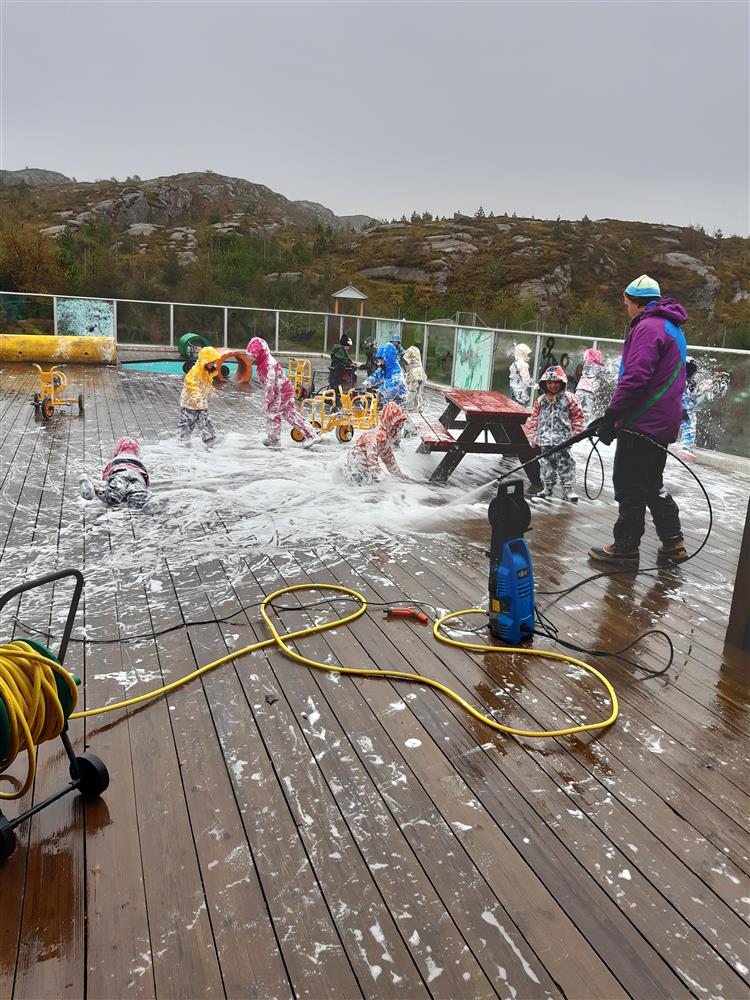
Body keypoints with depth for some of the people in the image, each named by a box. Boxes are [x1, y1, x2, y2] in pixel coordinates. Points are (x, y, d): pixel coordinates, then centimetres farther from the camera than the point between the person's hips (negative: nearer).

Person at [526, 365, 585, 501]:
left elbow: (578, 416, 4)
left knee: (565, 464, -5)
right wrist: (533, 436, 9)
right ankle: (547, 489, 21)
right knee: (546, 464, 9)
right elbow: (534, 419, 12)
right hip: (545, 440, 3)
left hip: (563, 440, -3)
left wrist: (576, 433, -2)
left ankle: (569, 490, 1)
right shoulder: (541, 401, 8)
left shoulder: (569, 398, 0)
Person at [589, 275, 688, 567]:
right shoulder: (672, 328, 19)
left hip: (642, 423, -10)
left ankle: (626, 548, 6)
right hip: (662, 424, 10)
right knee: (651, 485, 18)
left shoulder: (648, 328, -14)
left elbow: (634, 378, -24)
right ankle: (673, 544, 20)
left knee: (629, 487, -2)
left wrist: (610, 417, -20)